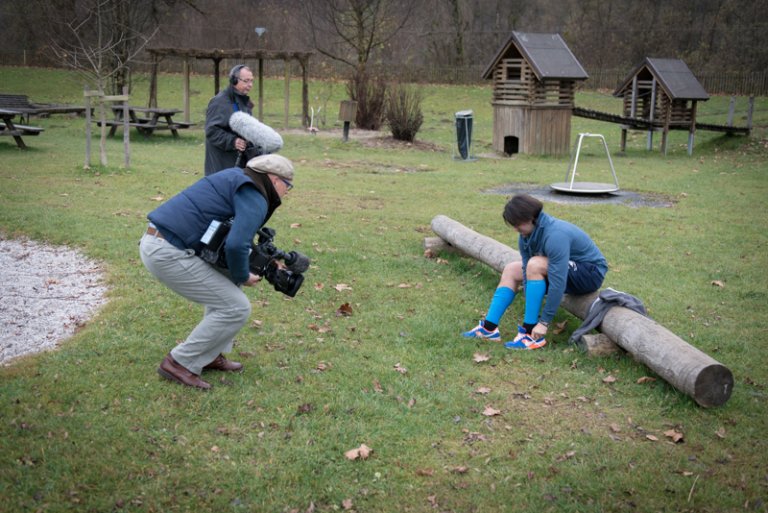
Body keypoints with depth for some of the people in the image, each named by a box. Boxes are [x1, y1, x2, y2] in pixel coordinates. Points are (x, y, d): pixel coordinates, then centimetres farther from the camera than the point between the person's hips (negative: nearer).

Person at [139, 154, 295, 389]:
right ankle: (179, 363, 3)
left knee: (226, 281, 23)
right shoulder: (255, 199, -10)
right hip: (168, 253, -10)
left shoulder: (236, 178, 19)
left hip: (154, 240, 10)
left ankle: (210, 355, 25)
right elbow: (236, 246, -25)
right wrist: (243, 276, -5)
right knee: (236, 308, -4)